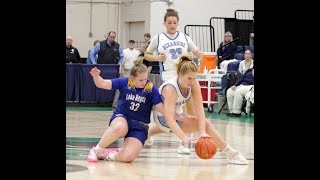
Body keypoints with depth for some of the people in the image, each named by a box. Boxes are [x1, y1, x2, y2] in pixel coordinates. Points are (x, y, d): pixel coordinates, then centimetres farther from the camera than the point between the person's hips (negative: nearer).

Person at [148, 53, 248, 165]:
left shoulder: (193, 84, -18)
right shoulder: (170, 88, -34)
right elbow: (169, 118, -42)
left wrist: (203, 132, -37)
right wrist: (184, 138, -53)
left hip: (177, 114, 7)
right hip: (163, 117, -7)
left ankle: (149, 133, 60)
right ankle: (231, 154, -23)